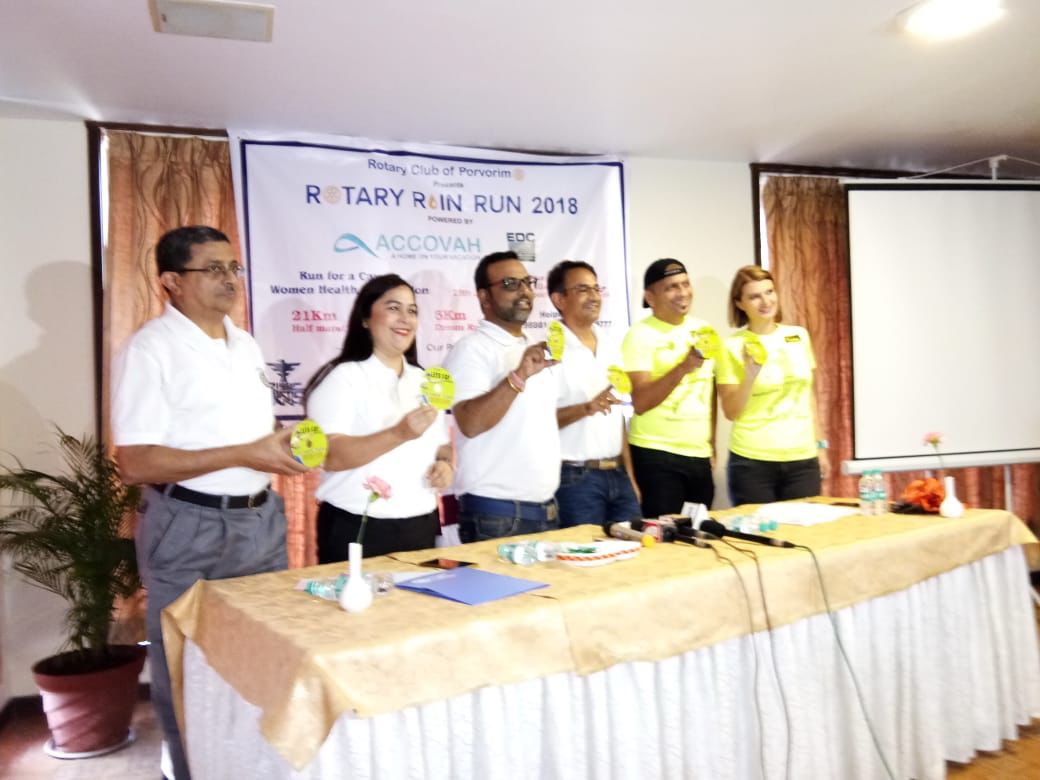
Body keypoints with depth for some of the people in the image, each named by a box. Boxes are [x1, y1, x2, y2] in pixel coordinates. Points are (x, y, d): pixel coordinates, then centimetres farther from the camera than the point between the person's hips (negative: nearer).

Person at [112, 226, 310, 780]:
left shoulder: (245, 345, 10)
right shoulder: (151, 348, -13)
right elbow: (135, 463, -19)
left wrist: (286, 448, -1)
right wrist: (245, 455, -24)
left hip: (261, 519, 7)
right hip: (190, 529, -7)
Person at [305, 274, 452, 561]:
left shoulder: (424, 381, 12)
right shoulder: (343, 377, -8)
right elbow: (331, 456, -18)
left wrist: (445, 465, -4)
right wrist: (399, 434, -29)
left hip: (420, 528, 6)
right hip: (358, 532, -6)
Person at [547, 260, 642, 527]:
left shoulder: (611, 348, 11)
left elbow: (618, 416, 15)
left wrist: (629, 475, 12)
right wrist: (587, 407, -27)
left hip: (617, 475, 6)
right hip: (576, 478, -6)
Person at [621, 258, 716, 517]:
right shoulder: (640, 335, -9)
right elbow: (640, 402, -18)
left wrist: (712, 445, 17)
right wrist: (685, 366, -28)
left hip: (700, 455, 6)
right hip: (656, 456, -6)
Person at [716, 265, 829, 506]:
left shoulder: (799, 336, 7)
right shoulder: (733, 346, -5)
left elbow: (809, 395, 14)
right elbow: (731, 412, -6)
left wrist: (820, 445, 13)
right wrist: (751, 375, -19)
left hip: (803, 459, 4)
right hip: (752, 462, -3)